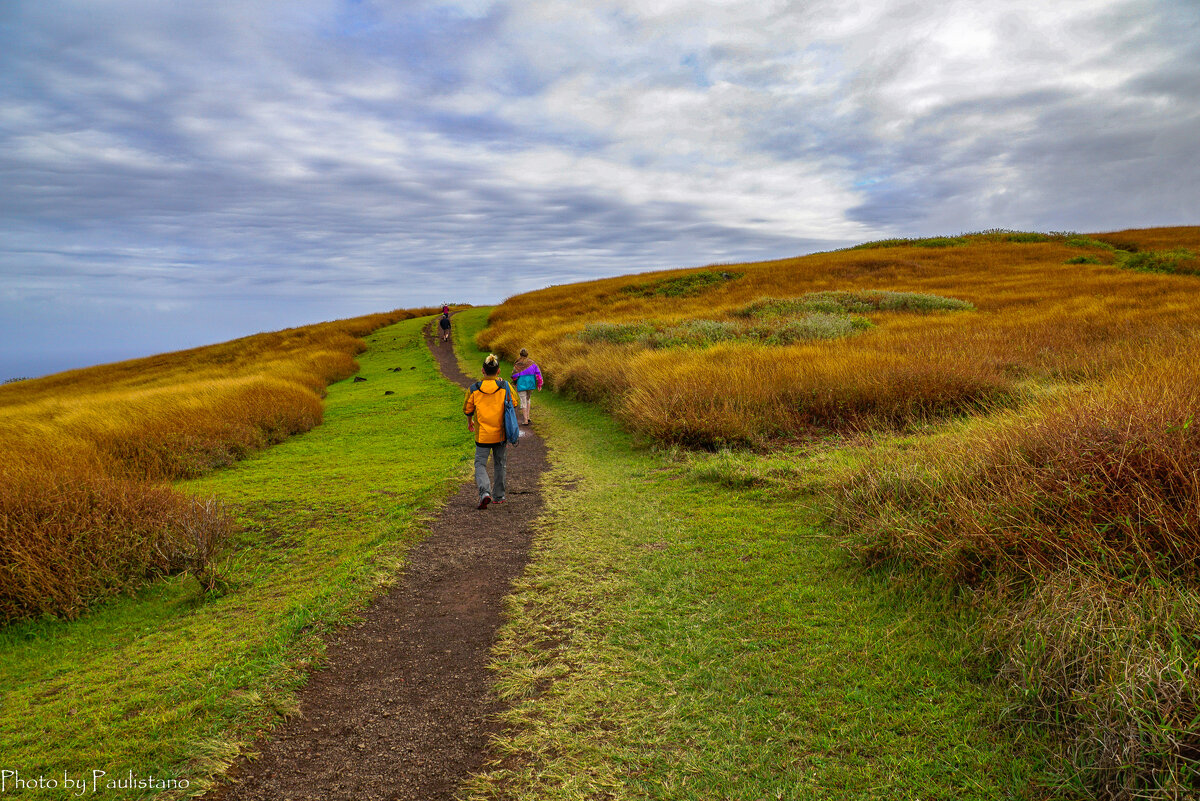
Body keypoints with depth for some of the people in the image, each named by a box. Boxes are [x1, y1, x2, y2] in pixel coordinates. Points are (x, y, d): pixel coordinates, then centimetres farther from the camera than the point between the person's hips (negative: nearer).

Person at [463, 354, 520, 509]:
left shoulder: (474, 389, -8)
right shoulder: (505, 387, -9)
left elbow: (467, 409, 4)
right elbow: (516, 403, 3)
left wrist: (469, 421, 24)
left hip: (482, 435, -1)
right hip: (501, 434, 1)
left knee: (480, 464, 8)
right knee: (499, 464, 17)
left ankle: (484, 492, -15)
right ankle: (498, 496, 25)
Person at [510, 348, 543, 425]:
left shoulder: (517, 364, -8)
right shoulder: (532, 363, 0)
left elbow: (514, 376, -8)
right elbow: (538, 374, -1)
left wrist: (515, 384, 10)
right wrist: (539, 385, 3)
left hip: (521, 384, -3)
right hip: (531, 384, 3)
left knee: (523, 401, 4)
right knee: (527, 399, 25)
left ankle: (526, 421, 3)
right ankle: (528, 416, 20)